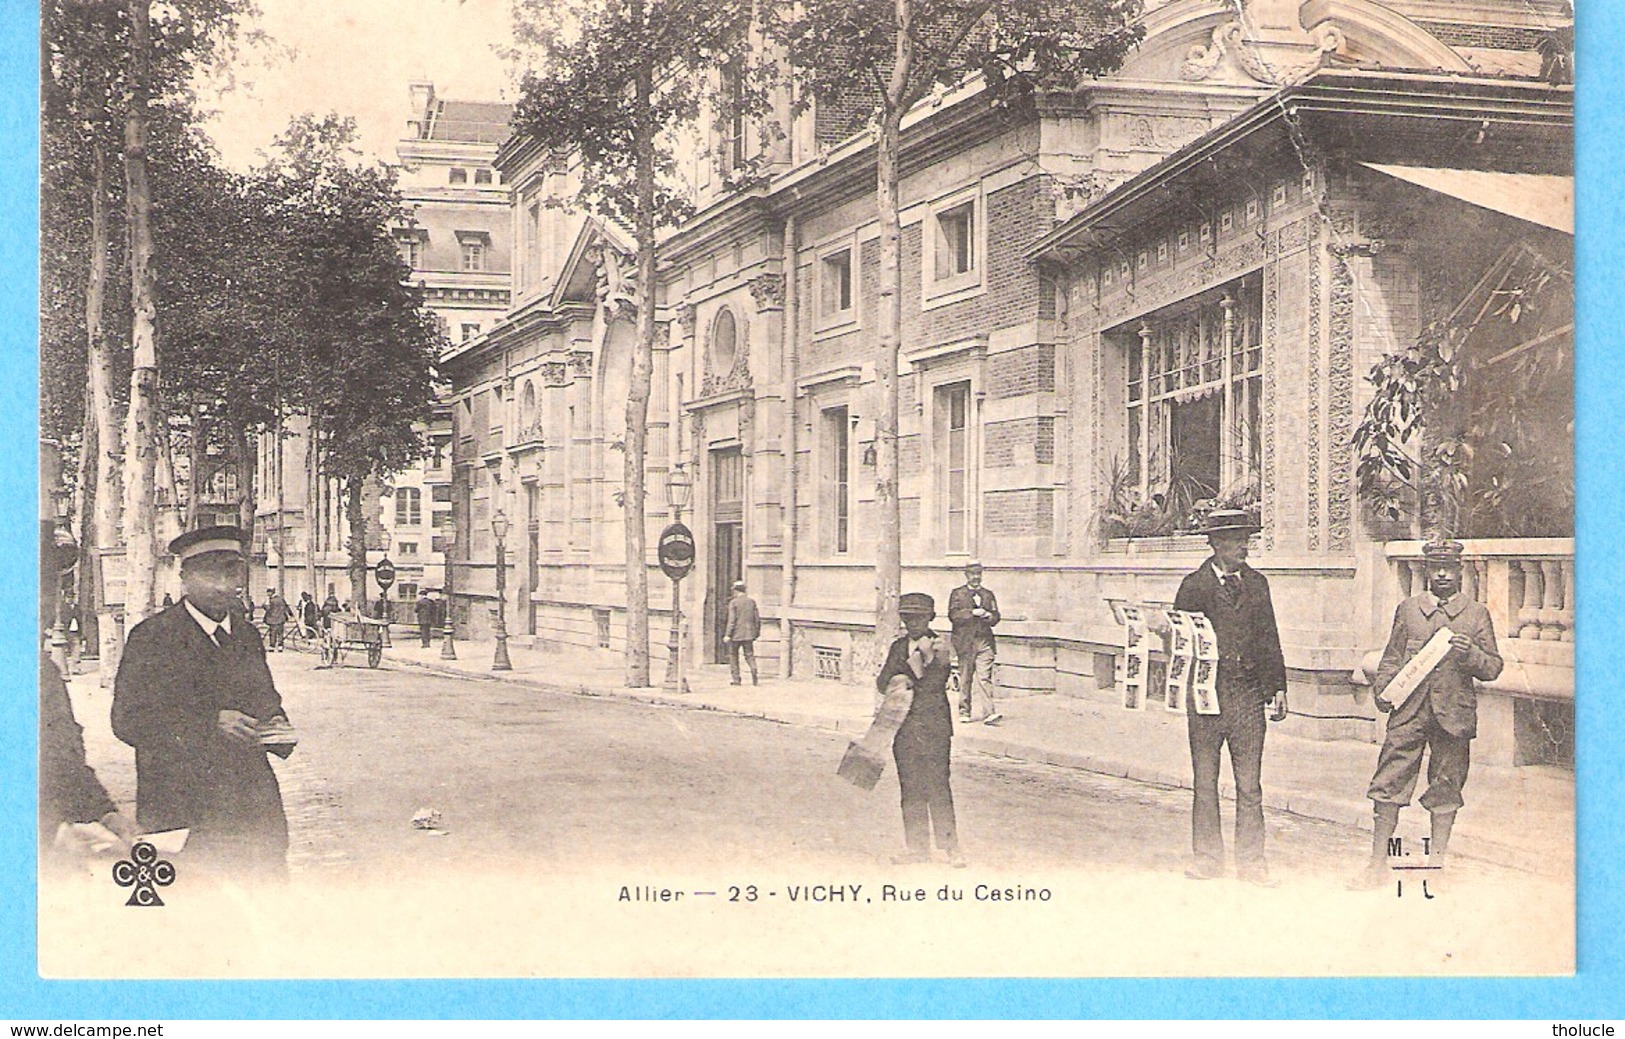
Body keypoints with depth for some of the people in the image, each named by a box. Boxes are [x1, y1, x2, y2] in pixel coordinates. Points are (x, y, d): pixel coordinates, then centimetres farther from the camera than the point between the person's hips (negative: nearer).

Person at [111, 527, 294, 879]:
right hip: (182, 812, -5)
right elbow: (127, 720, -9)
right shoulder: (151, 637, -2)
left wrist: (276, 725, 2)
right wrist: (210, 724, -17)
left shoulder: (247, 635, 16)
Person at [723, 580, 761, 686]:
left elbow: (731, 620, -14)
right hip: (749, 634, 4)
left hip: (736, 634, -4)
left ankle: (736, 679, 9)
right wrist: (757, 632, 18)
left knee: (733, 655, 12)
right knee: (749, 655, 7)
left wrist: (727, 634, -13)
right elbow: (757, 619, 9)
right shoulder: (752, 601, 6)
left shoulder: (733, 602, -8)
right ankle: (754, 678, -14)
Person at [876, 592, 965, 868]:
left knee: (938, 787, -7)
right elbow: (882, 683, 11)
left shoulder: (939, 646, -2)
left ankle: (950, 847, -1)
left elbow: (936, 684, -12)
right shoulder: (899, 647, 14)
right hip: (904, 728, 5)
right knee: (911, 789, 7)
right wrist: (894, 681, -10)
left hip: (934, 726, -5)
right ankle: (917, 848, 14)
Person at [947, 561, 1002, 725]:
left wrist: (988, 616, -10)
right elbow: (953, 615, -5)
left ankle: (990, 713, -16)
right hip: (965, 642, -1)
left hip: (985, 640, 1)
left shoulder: (988, 594, 18)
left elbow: (996, 617, 13)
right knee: (965, 679, 4)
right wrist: (972, 613, -16)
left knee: (984, 677, -9)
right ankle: (964, 712, 14)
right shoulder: (957, 594, 8)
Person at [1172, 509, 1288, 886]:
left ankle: (1251, 862, 10)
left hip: (1248, 694, 3)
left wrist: (1277, 687, 7)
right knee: (1204, 782, 5)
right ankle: (1208, 859, 14)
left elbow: (1269, 638, 14)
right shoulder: (1194, 585, 0)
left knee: (1250, 784, 3)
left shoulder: (1256, 583, 12)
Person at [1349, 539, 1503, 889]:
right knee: (1388, 785, -3)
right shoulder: (1407, 609, 12)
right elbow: (1392, 659, 15)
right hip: (1408, 712, 1)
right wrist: (1381, 690, -1)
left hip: (1454, 713, -1)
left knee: (1446, 791, 5)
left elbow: (1493, 667, 7)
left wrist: (1470, 654, -13)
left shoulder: (1477, 614, 8)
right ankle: (1378, 866, 3)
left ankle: (1436, 863, 16)